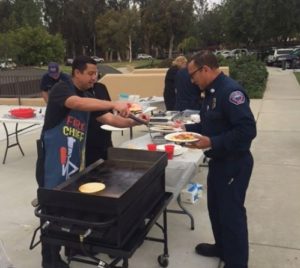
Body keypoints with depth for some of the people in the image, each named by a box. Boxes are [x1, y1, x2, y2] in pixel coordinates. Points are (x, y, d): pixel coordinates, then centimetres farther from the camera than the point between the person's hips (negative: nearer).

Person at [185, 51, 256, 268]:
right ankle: (222, 247, 42)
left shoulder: (230, 91, -23)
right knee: (216, 207, 21)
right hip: (219, 160, 10)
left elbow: (247, 130, -29)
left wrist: (212, 143, -28)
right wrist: (188, 128, 8)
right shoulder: (212, 91, 9)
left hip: (234, 163, -10)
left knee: (231, 212, 3)